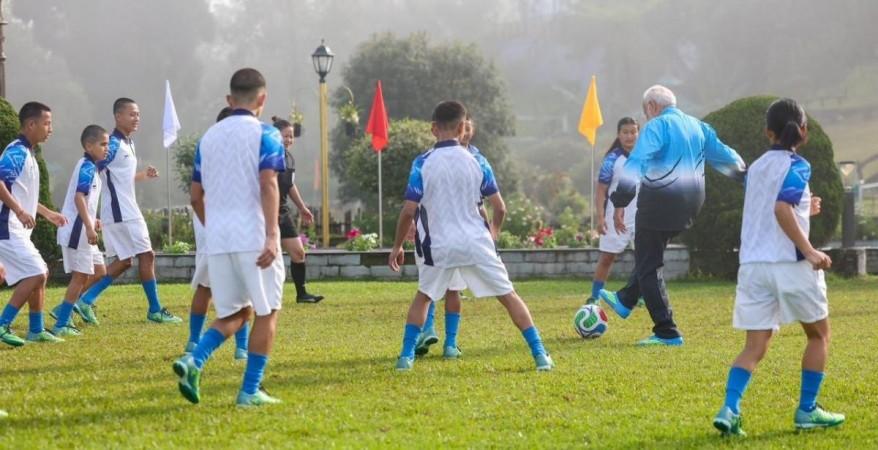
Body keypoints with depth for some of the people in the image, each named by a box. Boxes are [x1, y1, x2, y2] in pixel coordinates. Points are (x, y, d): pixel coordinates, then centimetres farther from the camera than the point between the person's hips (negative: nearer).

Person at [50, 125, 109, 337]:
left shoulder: (89, 167, 16)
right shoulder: (87, 167, -14)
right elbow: (78, 197, -24)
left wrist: (91, 222, 30)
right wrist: (89, 227, -27)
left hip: (81, 230, 10)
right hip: (77, 230, -10)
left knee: (99, 272, 14)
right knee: (80, 276, -4)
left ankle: (65, 311, 15)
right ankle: (61, 325, 0)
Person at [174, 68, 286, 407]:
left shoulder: (208, 137, 13)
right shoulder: (265, 134, -3)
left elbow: (196, 196, 16)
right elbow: (268, 185, -16)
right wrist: (272, 235, -21)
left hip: (217, 240, 5)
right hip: (254, 238, -5)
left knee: (235, 312, 16)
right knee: (266, 312, 8)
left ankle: (194, 361, -8)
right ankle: (250, 391, 6)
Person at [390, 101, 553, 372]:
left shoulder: (422, 164, -6)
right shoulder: (476, 162, -1)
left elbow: (408, 211, -8)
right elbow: (499, 208, 2)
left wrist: (397, 246, 4)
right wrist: (493, 232, 23)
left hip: (439, 246, 0)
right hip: (476, 243, 0)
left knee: (423, 297, 23)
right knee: (509, 296, 9)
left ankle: (406, 356, 16)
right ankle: (540, 355, 3)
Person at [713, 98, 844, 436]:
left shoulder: (756, 167, 14)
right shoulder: (796, 165, -5)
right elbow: (781, 209, -21)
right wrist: (809, 251, -21)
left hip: (752, 264, 5)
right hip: (789, 263, -5)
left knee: (755, 346, 5)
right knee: (819, 333, 16)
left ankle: (729, 409, -16)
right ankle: (806, 411, 15)